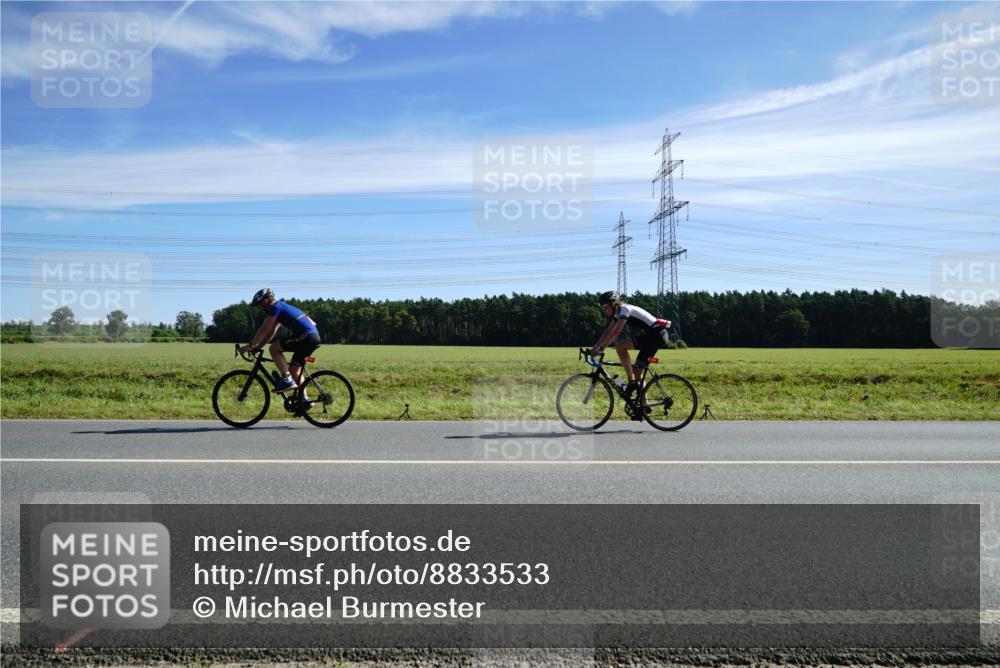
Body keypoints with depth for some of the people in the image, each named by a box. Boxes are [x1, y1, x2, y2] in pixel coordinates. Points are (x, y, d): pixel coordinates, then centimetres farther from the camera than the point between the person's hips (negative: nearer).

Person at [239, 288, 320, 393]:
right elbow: (270, 332, 25)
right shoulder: (281, 308, 24)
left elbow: (264, 330, -10)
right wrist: (256, 347, 20)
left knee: (273, 348, -8)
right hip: (314, 337, 10)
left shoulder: (276, 307, -5)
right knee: (294, 369, 15)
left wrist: (251, 346, -4)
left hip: (306, 336, -10)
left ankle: (287, 380, -10)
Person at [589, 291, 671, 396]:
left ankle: (632, 381, -13)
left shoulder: (624, 309, -15)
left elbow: (616, 333, -24)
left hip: (656, 335, -10)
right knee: (638, 372, 8)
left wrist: (600, 348, -25)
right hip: (652, 337, 10)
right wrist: (594, 348, 6)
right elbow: (608, 332, 14)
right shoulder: (617, 313, 12)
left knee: (620, 346, -18)